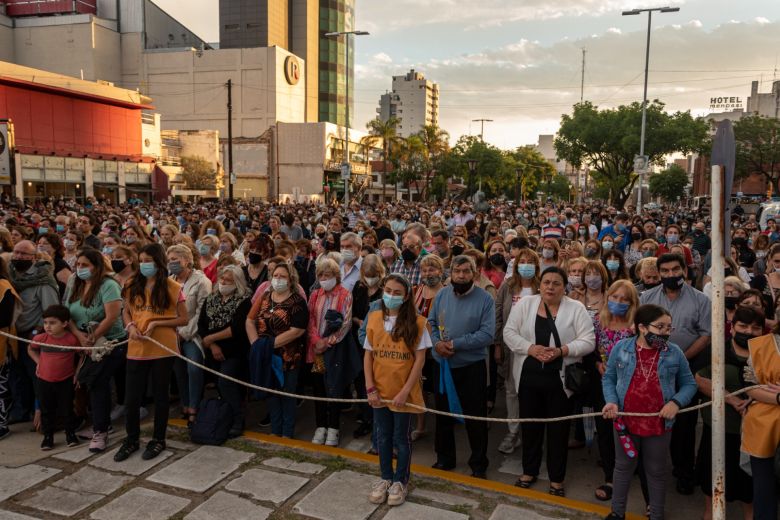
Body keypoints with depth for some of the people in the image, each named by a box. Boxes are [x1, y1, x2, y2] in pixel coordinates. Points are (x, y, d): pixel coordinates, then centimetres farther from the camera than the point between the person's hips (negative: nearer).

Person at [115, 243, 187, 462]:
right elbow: (126, 312, 15)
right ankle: (131, 439, 27)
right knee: (131, 397, 7)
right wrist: (130, 326, -7)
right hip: (136, 349, 3)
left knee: (160, 395, 10)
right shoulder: (133, 286, 6)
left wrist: (156, 323, -16)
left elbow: (183, 319, -4)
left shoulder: (173, 288, -6)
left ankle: (158, 439, 26)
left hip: (163, 349, -3)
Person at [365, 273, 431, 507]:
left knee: (402, 438, 11)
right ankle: (385, 478, 34)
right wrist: (370, 388, -5)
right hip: (380, 391, 3)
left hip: (404, 392, -3)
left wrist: (405, 391, -14)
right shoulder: (374, 318, -2)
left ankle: (400, 481, 29)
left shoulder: (417, 322, -11)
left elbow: (420, 359, -10)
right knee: (383, 437, 16)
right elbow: (368, 355, 2)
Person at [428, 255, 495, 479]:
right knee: (443, 414, 17)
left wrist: (455, 344, -21)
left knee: (475, 417, 7)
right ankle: (444, 458, 35)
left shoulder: (485, 299, -11)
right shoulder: (441, 295, 2)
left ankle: (478, 464, 25)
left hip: (472, 367, -4)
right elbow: (431, 323, 4)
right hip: (442, 365, 4)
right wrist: (437, 342, -15)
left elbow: (487, 334, -18)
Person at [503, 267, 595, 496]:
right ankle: (529, 471, 32)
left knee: (558, 428, 8)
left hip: (559, 378, -1)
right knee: (530, 424, 14)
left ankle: (557, 479, 25)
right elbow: (509, 332, -2)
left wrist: (561, 351, -21)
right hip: (529, 376, 2)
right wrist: (531, 348, -17)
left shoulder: (576, 308, -3)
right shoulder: (525, 304, 1)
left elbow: (588, 341, -8)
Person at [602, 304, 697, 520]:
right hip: (625, 421, 0)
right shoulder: (621, 348, -7)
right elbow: (609, 378, 3)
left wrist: (676, 402, -15)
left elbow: (689, 384, 3)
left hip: (659, 424, 0)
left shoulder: (674, 352, -6)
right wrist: (611, 401, -13)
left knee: (656, 471, 17)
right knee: (623, 467, 17)